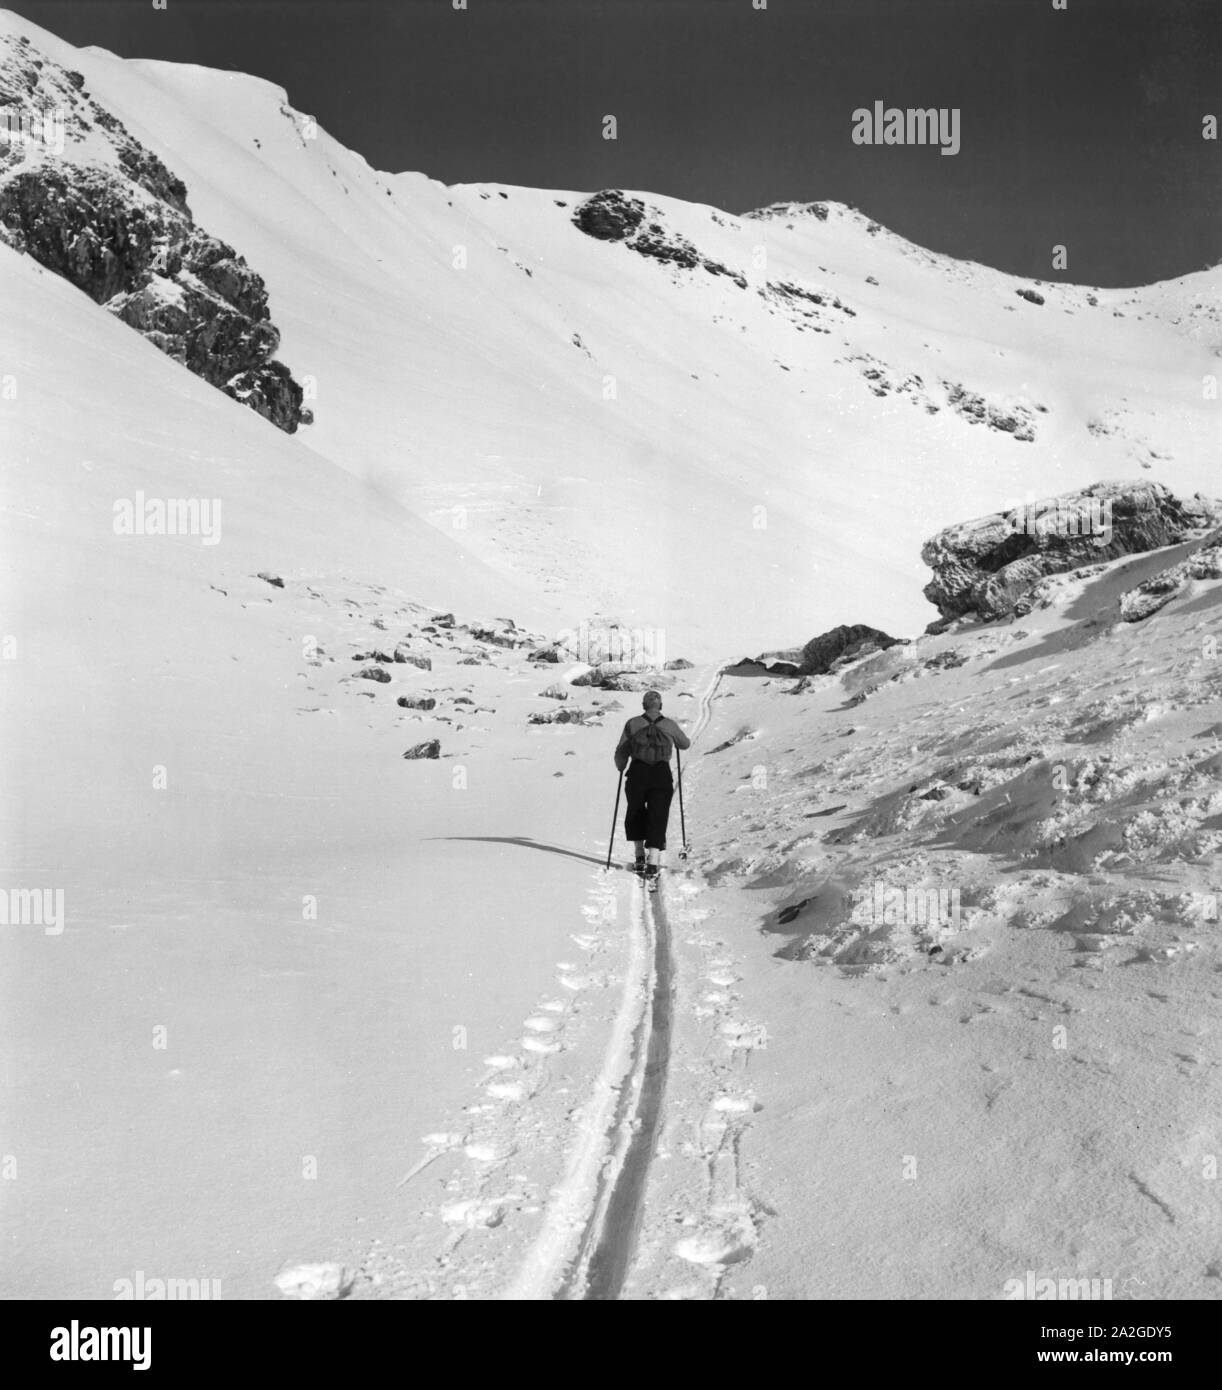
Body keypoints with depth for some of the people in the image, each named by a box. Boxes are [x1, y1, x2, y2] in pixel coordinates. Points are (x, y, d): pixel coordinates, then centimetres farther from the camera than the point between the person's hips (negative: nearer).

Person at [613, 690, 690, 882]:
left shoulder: (632, 724, 6)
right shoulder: (670, 725, 8)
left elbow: (621, 754, 8)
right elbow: (686, 744, 25)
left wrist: (621, 768, 27)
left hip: (637, 773, 0)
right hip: (662, 774, 0)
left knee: (635, 814, 20)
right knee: (658, 817, 3)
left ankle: (640, 855, 17)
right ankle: (653, 862, -8)